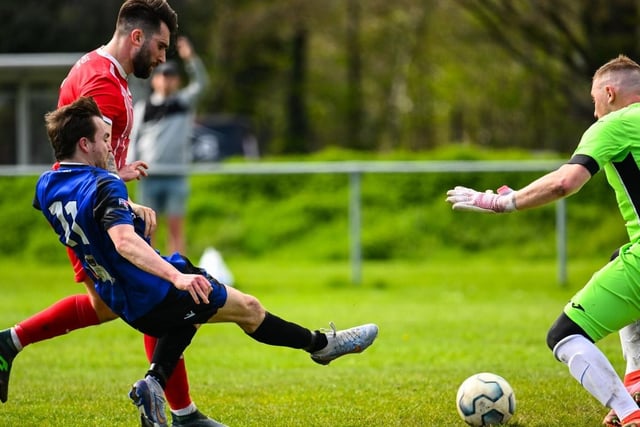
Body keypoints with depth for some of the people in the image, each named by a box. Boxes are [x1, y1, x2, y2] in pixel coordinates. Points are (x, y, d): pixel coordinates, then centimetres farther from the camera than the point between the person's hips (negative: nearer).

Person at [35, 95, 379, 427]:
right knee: (247, 308, 12)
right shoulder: (104, 186, -26)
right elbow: (124, 241, -43)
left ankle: (153, 381, 12)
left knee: (187, 316, 35)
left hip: (123, 303, 9)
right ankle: (320, 344, 33)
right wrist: (176, 276, -53)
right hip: (155, 295, -9)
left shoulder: (46, 187, 0)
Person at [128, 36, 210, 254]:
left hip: (176, 176, -1)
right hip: (149, 177, 1)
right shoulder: (141, 108, 11)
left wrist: (191, 58, -21)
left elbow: (201, 82, -6)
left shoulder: (183, 102, 8)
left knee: (176, 228, -3)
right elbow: (132, 139, 10)